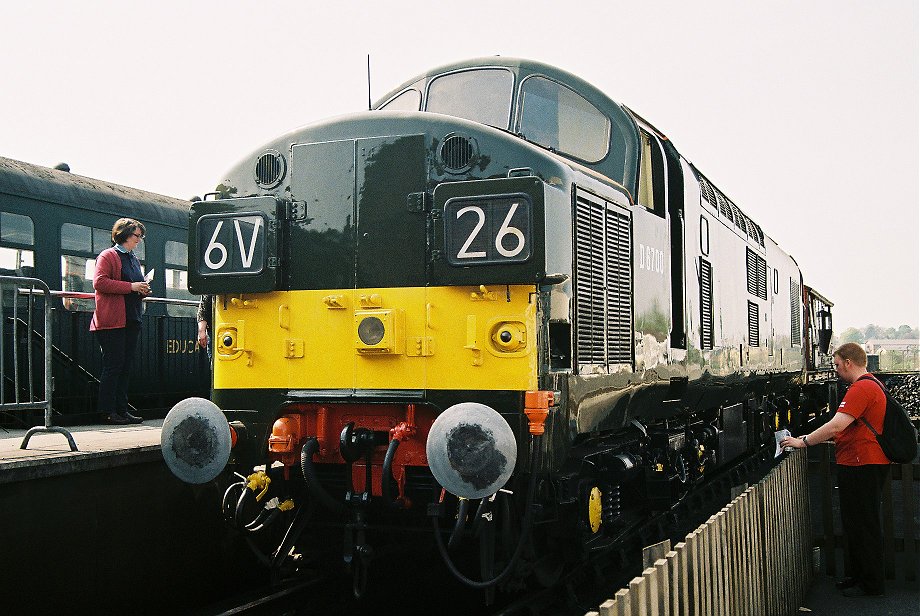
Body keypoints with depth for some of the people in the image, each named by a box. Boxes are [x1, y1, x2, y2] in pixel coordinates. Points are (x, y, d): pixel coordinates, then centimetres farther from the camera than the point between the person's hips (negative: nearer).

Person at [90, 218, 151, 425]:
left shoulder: (134, 260, 22)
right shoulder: (108, 256, -3)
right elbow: (99, 282, -16)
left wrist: (143, 290, 7)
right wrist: (131, 287, -18)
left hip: (132, 320, 8)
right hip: (112, 321, -8)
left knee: (126, 365, 8)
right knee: (113, 365, -7)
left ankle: (122, 409, 11)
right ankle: (108, 410, -1)